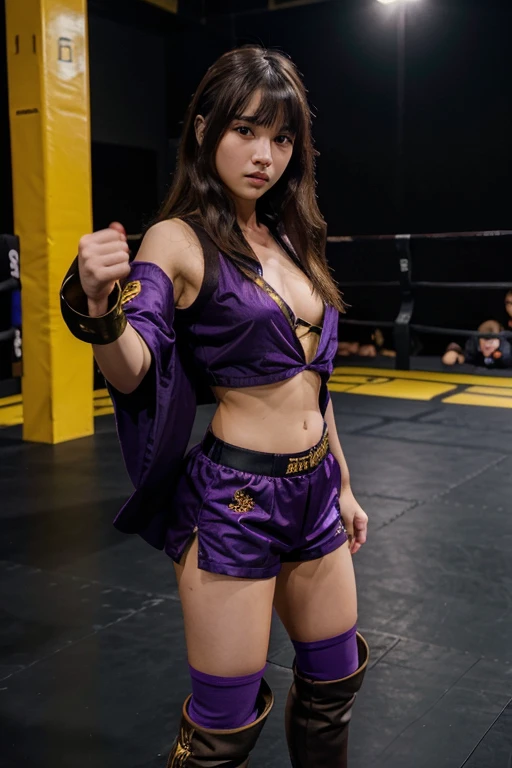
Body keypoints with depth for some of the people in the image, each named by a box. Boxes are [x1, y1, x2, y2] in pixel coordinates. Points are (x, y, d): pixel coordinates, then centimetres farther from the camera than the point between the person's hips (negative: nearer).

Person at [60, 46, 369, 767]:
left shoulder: (291, 240, 10)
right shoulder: (179, 240, -9)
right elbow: (132, 374, -21)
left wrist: (341, 486, 18)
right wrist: (99, 308, -42)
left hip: (313, 491, 7)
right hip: (235, 497, -7)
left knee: (334, 685, 21)